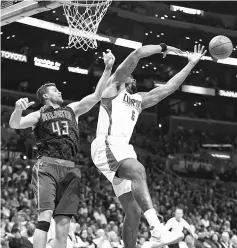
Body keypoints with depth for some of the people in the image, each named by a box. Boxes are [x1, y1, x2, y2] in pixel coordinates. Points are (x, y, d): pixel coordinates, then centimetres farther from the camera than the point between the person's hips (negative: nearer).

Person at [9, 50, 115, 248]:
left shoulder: (72, 109, 23)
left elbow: (98, 95, 15)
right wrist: (18, 109, -25)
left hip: (69, 169, 4)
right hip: (47, 166, -4)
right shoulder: (39, 115, 13)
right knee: (45, 217, -18)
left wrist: (108, 68, 5)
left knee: (63, 224, -4)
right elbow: (15, 125, -3)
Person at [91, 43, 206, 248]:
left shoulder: (139, 100, 30)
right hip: (106, 145, -9)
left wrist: (191, 64, 25)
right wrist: (163, 48, 10)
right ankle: (157, 231, -51)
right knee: (137, 170, -36)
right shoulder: (113, 86, 10)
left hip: (124, 150, 9)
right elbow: (136, 54, 1)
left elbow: (168, 88, 27)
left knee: (134, 212, 2)